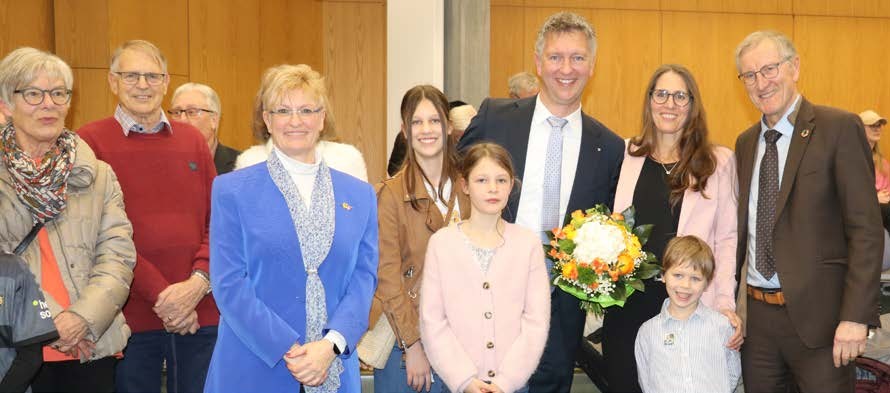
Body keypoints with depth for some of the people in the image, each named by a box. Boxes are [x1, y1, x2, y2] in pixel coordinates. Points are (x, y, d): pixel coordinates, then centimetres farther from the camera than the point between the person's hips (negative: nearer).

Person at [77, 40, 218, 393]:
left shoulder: (192, 139, 10)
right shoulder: (90, 142, -3)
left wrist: (199, 281, -9)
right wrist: (160, 294, -13)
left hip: (200, 312, 3)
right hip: (131, 315, -3)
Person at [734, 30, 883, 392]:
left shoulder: (840, 128, -7)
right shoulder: (745, 142, 11)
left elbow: (866, 229, -11)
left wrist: (856, 317, -17)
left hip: (817, 314, -5)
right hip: (755, 314, 5)